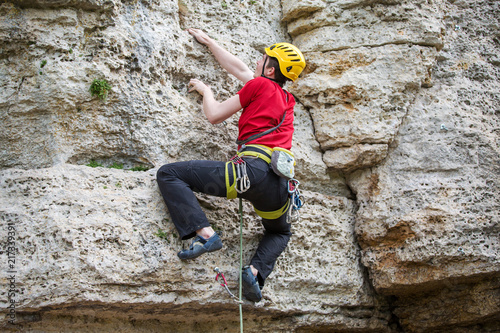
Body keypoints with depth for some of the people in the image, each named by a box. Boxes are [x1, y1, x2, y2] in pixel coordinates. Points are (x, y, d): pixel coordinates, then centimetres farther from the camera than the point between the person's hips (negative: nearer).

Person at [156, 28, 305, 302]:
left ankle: (203, 233, -19)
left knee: (168, 174, -1)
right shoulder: (287, 100, 29)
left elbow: (214, 115, 10)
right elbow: (238, 68, 38)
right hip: (279, 184, 7)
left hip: (251, 169, -7)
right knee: (279, 232, 36)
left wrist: (205, 90, 30)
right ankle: (256, 270, 5)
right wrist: (208, 41, 46)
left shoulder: (260, 84, 8)